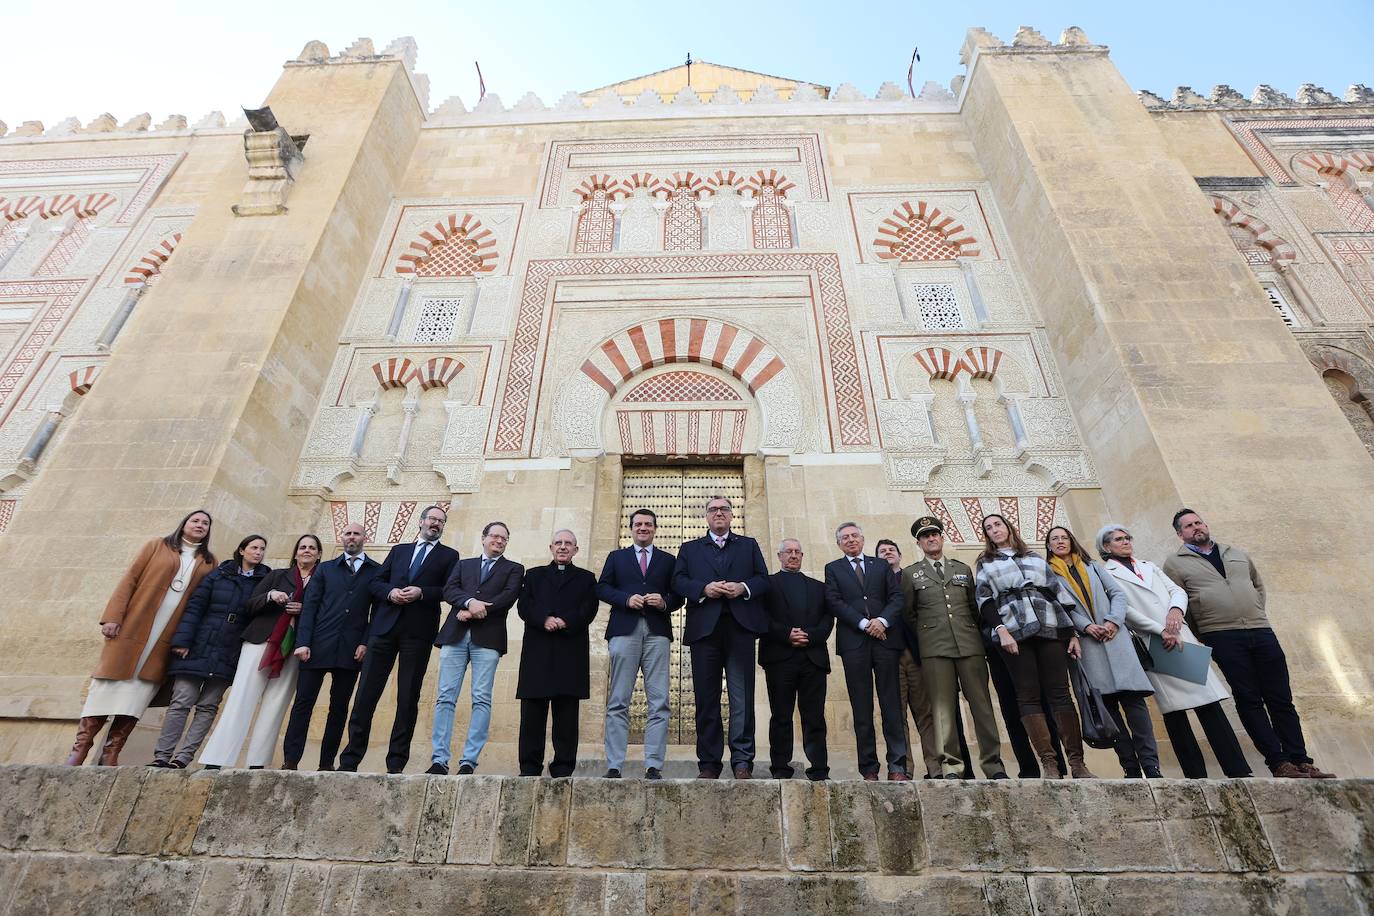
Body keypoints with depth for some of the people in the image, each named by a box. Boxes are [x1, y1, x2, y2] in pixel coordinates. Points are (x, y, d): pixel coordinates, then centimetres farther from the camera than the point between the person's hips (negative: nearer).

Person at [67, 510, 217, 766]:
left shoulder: (208, 562, 12)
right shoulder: (157, 546, 8)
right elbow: (129, 579, 1)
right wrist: (112, 616, -10)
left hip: (166, 639, 2)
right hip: (132, 627, -2)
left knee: (136, 695, 1)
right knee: (110, 685, 1)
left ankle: (109, 755, 6)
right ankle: (79, 750, 12)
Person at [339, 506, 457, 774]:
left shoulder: (449, 556, 10)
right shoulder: (398, 550, 20)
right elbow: (376, 581, 14)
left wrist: (421, 592, -14)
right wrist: (390, 592, -7)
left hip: (418, 631, -2)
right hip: (384, 626, 3)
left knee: (408, 698, 1)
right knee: (366, 694, 2)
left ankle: (396, 764, 9)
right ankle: (349, 760, 12)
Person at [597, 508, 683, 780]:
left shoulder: (668, 560, 19)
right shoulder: (616, 557, 19)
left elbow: (678, 596, 12)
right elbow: (602, 588, 8)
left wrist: (664, 603, -9)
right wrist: (626, 598, -7)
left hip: (657, 633, 1)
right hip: (624, 631, 0)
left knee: (659, 703, -3)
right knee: (618, 702, -1)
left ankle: (654, 766, 3)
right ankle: (614, 766, 4)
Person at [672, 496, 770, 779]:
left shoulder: (749, 545, 19)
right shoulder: (690, 548, 19)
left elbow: (764, 579, 10)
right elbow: (678, 581, 5)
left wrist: (743, 587, -9)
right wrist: (704, 589, -11)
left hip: (740, 627, 0)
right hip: (704, 628, 1)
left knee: (742, 697, -2)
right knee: (706, 698, 3)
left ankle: (742, 761, 5)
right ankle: (708, 763, 11)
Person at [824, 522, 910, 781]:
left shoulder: (882, 566, 17)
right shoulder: (833, 569, 13)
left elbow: (897, 597, 7)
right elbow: (834, 602, 0)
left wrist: (883, 620, -11)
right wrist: (864, 624, -10)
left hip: (885, 637, 1)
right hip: (853, 643, -1)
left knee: (892, 706, -1)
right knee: (861, 709, 2)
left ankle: (897, 767, 4)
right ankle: (869, 769, 7)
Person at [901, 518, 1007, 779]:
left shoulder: (963, 569, 18)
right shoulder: (910, 573, 10)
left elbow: (975, 607, 21)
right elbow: (908, 614, 12)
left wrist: (975, 634, 14)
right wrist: (925, 635, 9)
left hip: (970, 644, 2)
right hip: (934, 648, -2)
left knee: (982, 704, 1)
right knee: (943, 708, -3)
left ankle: (993, 764, 9)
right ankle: (951, 767, 2)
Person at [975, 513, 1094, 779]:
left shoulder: (1034, 558, 22)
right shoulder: (985, 563, 17)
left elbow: (1058, 592, 17)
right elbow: (984, 600, 5)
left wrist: (1073, 633, 8)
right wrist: (1000, 629, -11)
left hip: (1050, 627, 2)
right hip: (1014, 632, -1)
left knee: (1060, 692, -6)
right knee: (1028, 696, -7)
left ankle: (1077, 762, -5)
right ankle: (1049, 763, -7)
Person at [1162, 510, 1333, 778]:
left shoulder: (1237, 553, 19)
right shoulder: (1175, 564, 2)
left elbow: (1259, 585, 28)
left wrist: (1258, 614, 13)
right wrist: (1202, 635, -1)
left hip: (1261, 632, 5)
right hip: (1222, 638, -4)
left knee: (1281, 699, 5)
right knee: (1249, 701, -4)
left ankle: (1300, 761, 11)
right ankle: (1279, 763, 1)